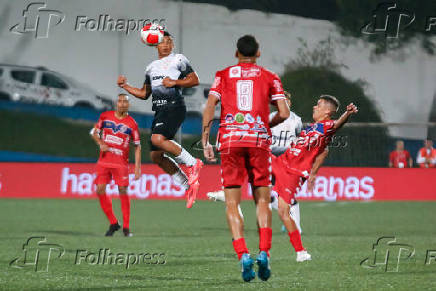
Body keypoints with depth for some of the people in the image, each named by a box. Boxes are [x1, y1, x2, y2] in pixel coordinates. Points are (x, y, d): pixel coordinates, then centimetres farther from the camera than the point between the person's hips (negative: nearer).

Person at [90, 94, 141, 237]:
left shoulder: (132, 123, -2)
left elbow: (137, 146, 2)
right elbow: (94, 132, 16)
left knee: (123, 191, -9)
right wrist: (100, 143, -4)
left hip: (121, 162, -3)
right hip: (104, 160, 3)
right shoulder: (105, 116, 5)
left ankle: (126, 227, 1)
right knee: (100, 190, -5)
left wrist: (137, 167, -4)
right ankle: (113, 223, 9)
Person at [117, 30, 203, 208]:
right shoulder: (152, 67, 25)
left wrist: (174, 82, -12)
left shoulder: (178, 60, 6)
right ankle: (189, 186, 9)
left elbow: (194, 80, -1)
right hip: (159, 110, 8)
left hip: (174, 107, -8)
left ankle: (192, 163, -16)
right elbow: (144, 94, 30)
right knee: (156, 156, 2)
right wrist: (125, 86, 19)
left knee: (158, 139, -30)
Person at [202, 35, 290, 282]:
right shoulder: (269, 77, 12)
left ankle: (242, 254, -14)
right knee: (263, 200, 9)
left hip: (230, 140, 0)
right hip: (258, 139, 0)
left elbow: (210, 107, 0)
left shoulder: (223, 76, 13)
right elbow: (284, 113, 3)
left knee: (233, 204, 2)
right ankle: (264, 252, -6)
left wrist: (205, 141, 2)